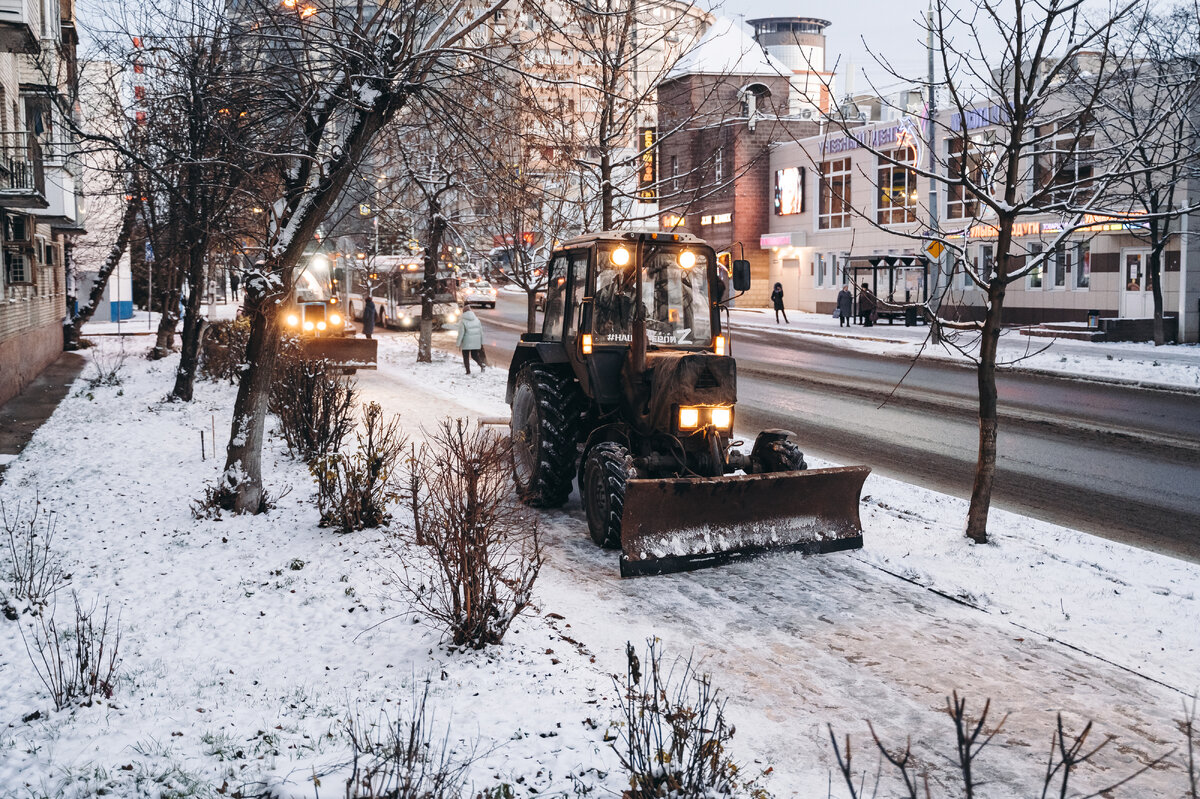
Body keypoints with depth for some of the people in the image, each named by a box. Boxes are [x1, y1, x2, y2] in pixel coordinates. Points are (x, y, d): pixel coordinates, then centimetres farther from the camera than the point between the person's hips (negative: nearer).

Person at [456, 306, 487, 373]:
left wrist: (458, 343, -6)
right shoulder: (476, 319, 5)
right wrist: (481, 342, 16)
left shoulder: (463, 321, -10)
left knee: (466, 357, 8)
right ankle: (482, 364, -8)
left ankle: (468, 371, 6)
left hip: (466, 343, -4)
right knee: (474, 355, 16)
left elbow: (461, 333, -12)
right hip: (476, 342, 4)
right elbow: (481, 331, 8)